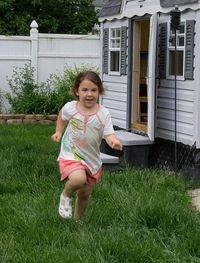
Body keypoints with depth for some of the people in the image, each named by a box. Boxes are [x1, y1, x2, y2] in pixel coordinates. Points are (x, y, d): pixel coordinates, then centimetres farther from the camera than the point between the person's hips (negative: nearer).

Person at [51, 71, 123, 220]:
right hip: (71, 155, -3)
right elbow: (62, 117, 15)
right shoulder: (70, 108, -10)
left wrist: (114, 141, -38)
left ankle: (78, 220, 43)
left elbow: (109, 134, -18)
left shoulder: (103, 113, -11)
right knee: (79, 179, -33)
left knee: (85, 193, 16)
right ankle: (66, 196, 1)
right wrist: (58, 132, 6)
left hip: (92, 158, 3)